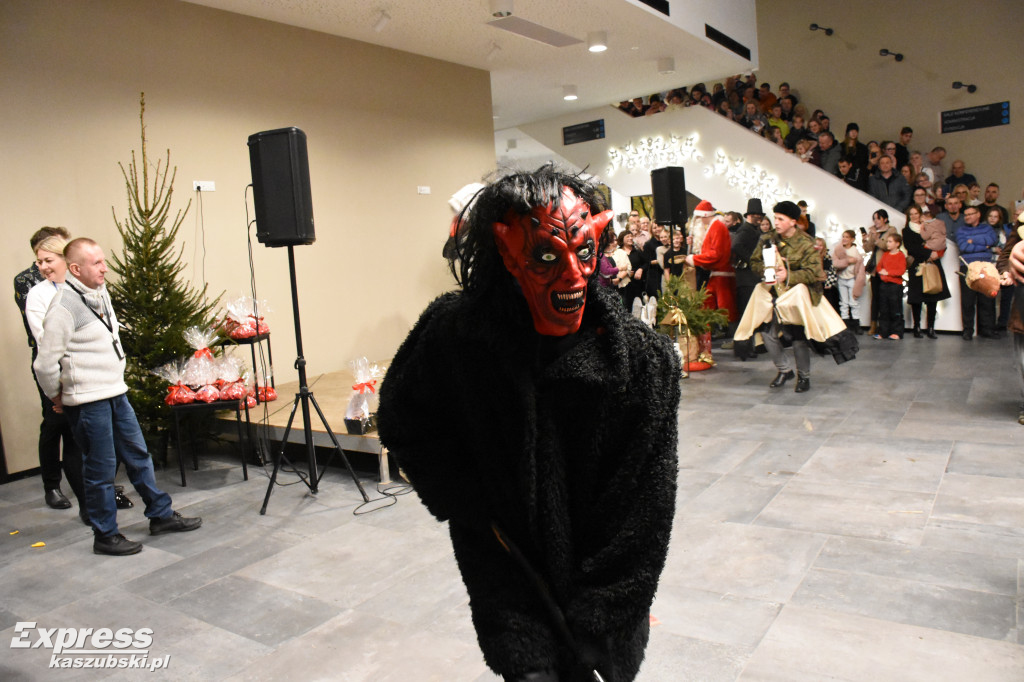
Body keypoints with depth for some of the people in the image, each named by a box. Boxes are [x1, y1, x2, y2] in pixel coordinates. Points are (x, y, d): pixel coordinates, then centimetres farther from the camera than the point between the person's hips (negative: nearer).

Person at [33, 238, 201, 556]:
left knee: (138, 456, 16)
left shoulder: (100, 291, 9)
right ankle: (106, 536, 17)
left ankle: (161, 515, 28)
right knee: (101, 470, 2)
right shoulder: (64, 308, -18)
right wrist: (57, 397, -3)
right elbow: (45, 364, -17)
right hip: (88, 401, -8)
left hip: (115, 393, 9)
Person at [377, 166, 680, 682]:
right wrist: (480, 513, -8)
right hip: (506, 573, -1)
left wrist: (592, 626, -10)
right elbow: (403, 425, 1)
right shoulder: (454, 333, -15)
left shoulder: (643, 359, -15)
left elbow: (641, 514, -11)